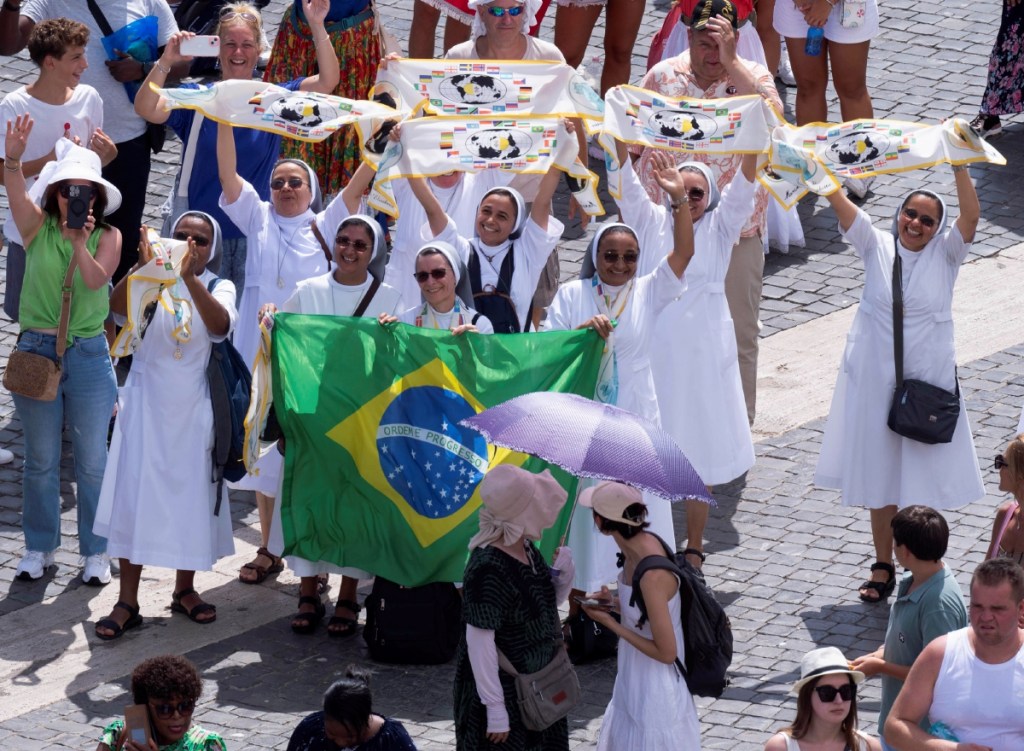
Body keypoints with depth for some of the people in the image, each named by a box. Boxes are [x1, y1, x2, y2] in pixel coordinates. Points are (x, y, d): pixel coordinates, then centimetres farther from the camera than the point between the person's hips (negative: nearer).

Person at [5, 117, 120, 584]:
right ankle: (40, 548, 23)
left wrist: (80, 244, -34)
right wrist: (13, 160, -43)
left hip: (88, 353, 0)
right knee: (40, 459, 10)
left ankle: (95, 551, 17)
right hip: (37, 349, 1)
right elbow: (17, 196, -23)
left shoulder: (107, 237, -2)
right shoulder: (38, 226, -2)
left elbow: (96, 279, -17)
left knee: (92, 460, 5)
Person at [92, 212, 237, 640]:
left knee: (191, 496, 8)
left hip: (193, 408, 1)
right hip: (147, 402, -1)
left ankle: (184, 589, 24)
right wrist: (142, 267, -39)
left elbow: (221, 325, -21)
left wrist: (190, 277, -35)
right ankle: (127, 602, -3)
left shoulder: (219, 287, 1)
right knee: (134, 496, -5)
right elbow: (117, 306, -21)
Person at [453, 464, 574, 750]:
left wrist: (563, 576, -6)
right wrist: (495, 708, -24)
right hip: (504, 691, -9)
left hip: (535, 686, 9)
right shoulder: (489, 568, -26)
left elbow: (547, 602, 15)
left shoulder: (525, 548, 0)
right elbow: (479, 642, -25)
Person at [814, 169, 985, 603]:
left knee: (921, 479, 2)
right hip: (875, 383, 2)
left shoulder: (945, 254, -2)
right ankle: (883, 567, 21)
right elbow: (841, 205, -9)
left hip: (927, 384, -2)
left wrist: (959, 167, -30)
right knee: (880, 479, 10)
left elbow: (970, 216, -19)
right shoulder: (877, 247, 1)